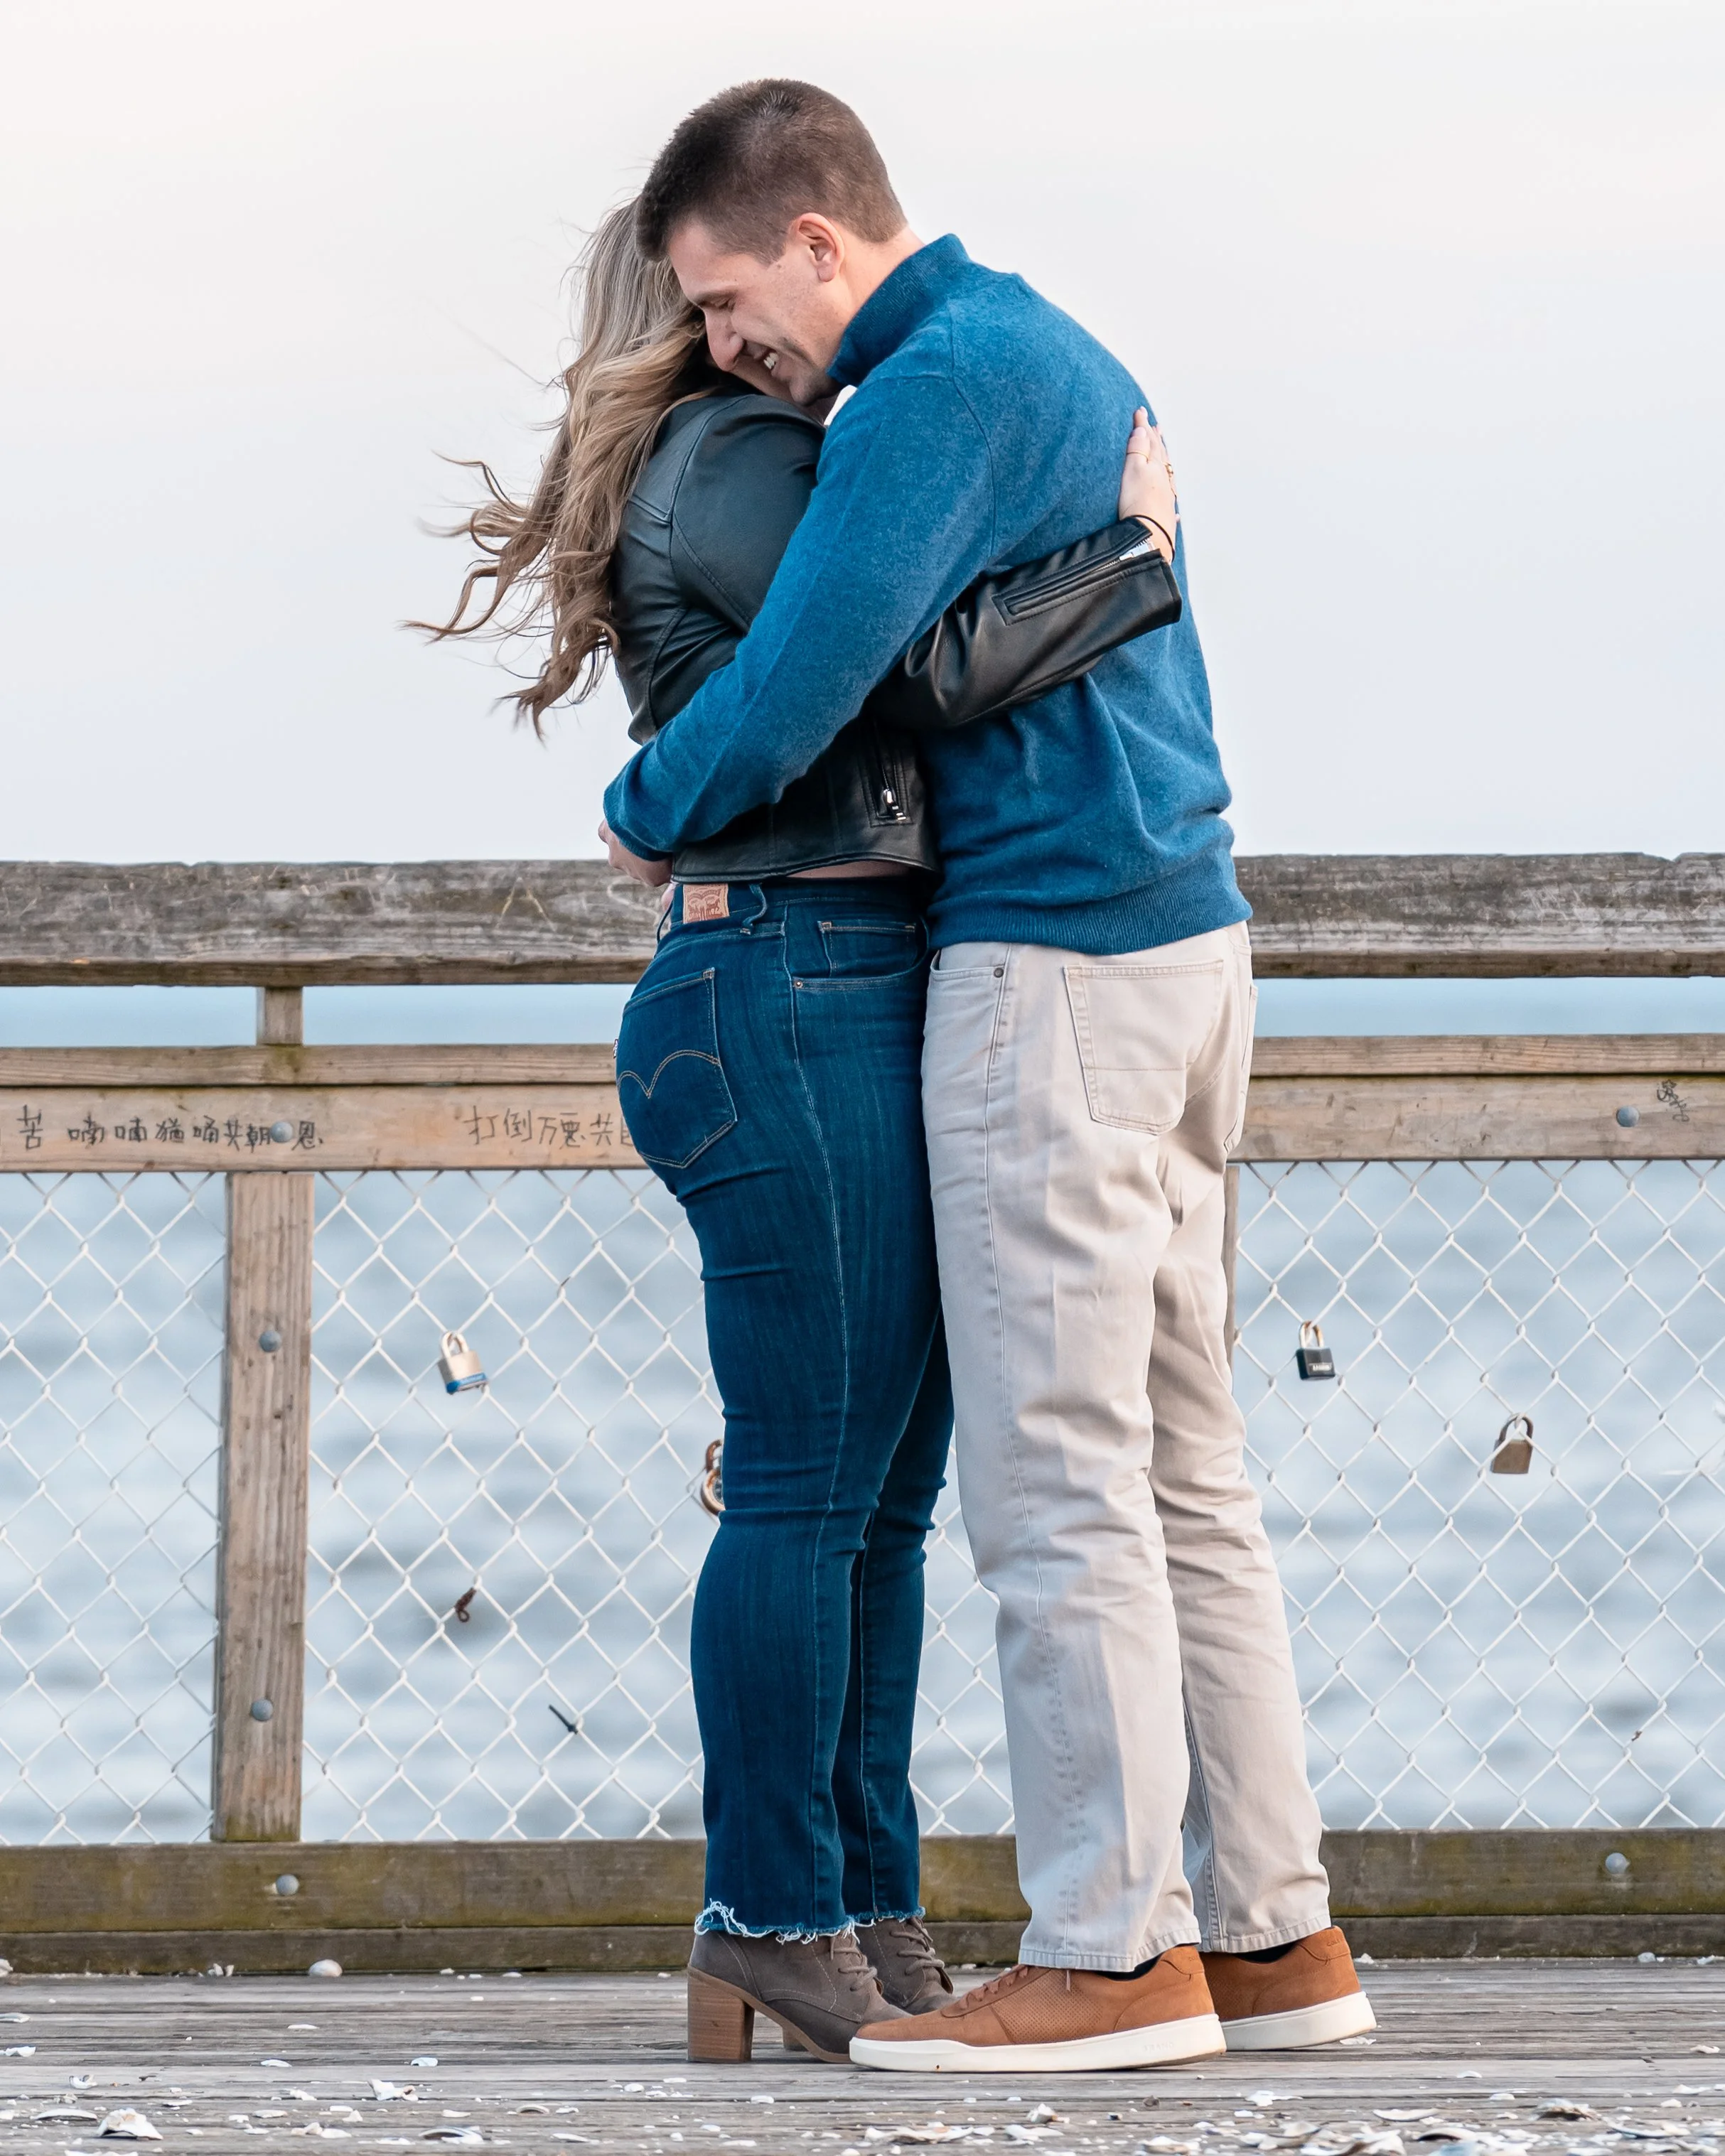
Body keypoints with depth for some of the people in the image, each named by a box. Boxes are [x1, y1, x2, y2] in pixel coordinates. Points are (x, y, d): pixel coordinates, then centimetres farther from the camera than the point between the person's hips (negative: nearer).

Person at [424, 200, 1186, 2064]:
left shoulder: (743, 469, 23)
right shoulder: (738, 463, -9)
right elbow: (929, 667, -17)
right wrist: (1140, 552, -7)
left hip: (869, 1003, 10)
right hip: (787, 1004, -10)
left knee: (888, 1490, 9)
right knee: (811, 1484, -7)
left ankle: (865, 1912, 11)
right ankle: (772, 1933, -2)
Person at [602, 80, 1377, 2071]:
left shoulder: (937, 389, -14)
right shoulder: (1064, 359, 17)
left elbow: (791, 690, -20)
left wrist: (649, 814, 0)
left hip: (1053, 969, -10)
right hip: (1179, 937, 10)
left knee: (1056, 1478, -8)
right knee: (1179, 1472, 10)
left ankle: (1111, 1956, -9)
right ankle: (1271, 1934, 11)